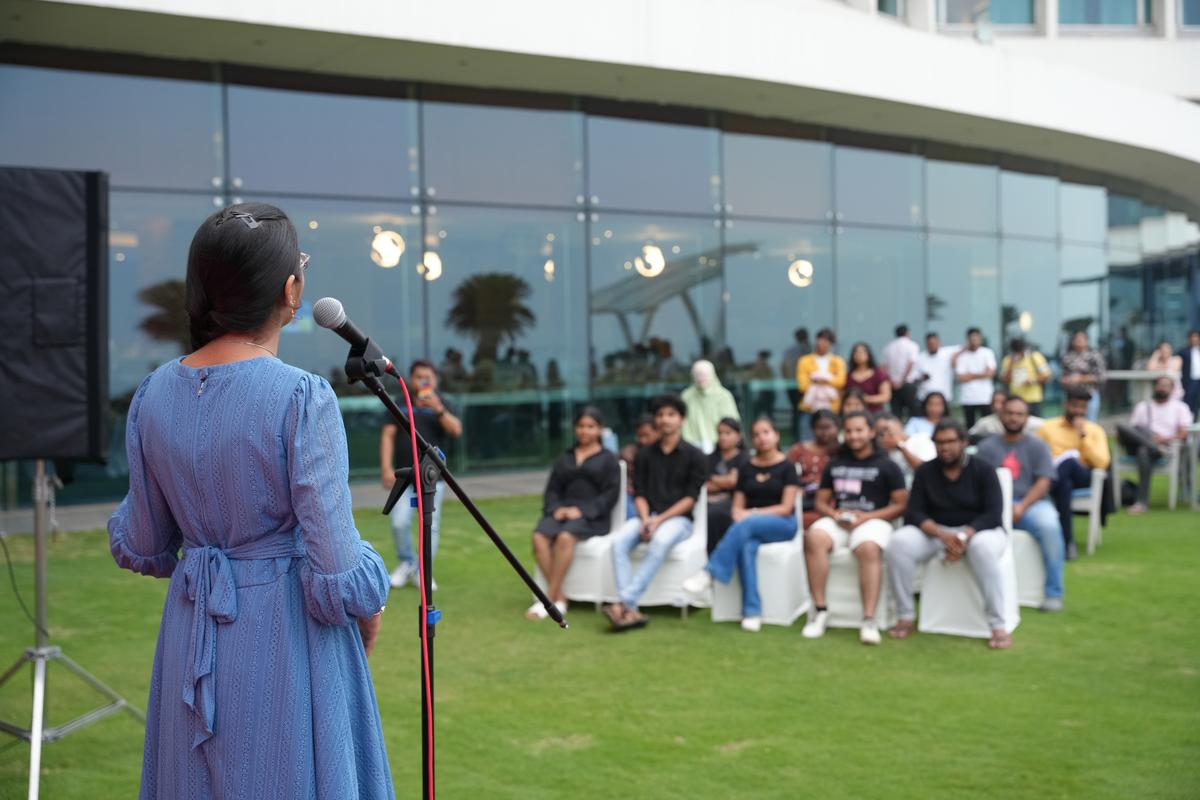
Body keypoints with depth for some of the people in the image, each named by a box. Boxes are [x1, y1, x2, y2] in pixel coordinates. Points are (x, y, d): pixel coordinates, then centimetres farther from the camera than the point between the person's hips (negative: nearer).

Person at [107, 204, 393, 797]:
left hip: (191, 635, 5)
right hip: (287, 637, -5)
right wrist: (369, 603, 1)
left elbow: (139, 547, 7)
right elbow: (336, 571, -20)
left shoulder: (153, 395, -2)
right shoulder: (302, 398, -19)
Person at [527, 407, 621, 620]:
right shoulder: (564, 459, 26)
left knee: (565, 537, -36)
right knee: (539, 537, -30)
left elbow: (610, 494, 0)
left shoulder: (608, 459, 12)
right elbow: (551, 490, 18)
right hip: (562, 512, 4)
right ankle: (559, 598, -26)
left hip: (592, 516, -4)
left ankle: (548, 599, -31)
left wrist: (581, 511, -13)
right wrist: (556, 508, -5)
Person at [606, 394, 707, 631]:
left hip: (678, 518, -3)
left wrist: (659, 520, -15)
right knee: (619, 541, -27)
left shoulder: (694, 456, 3)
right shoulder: (644, 455, 14)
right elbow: (639, 493, 9)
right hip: (648, 516, 3)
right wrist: (645, 519, -12)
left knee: (661, 542, -37)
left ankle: (625, 602, -38)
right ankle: (631, 611, -35)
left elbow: (691, 498, -4)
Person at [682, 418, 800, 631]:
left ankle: (709, 575, -36)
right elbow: (737, 507, 10)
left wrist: (753, 514, -16)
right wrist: (740, 516, -14)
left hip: (781, 525, -3)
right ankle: (752, 612, -38)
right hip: (750, 525, 3)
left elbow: (786, 508, -6)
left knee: (746, 525, -36)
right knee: (746, 546, -35)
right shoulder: (746, 468, 14)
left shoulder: (786, 467, 2)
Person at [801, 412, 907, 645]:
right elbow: (821, 502, 20)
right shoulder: (835, 465, 21)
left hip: (873, 520, -3)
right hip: (837, 520, 3)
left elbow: (901, 505, 2)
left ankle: (869, 619, -40)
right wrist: (834, 514, -4)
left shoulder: (886, 466, 9)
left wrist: (866, 517, -12)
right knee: (814, 538, -32)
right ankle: (820, 610, -28)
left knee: (869, 549, -39)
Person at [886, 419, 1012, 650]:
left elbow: (994, 514, -12)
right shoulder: (925, 472, 4)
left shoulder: (983, 470, -3)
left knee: (983, 547, -39)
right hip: (934, 531, 3)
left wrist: (963, 537, -28)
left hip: (977, 530, -3)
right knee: (900, 542, -26)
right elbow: (914, 513, -4)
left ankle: (998, 626, -33)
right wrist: (942, 535, -24)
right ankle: (906, 618, -17)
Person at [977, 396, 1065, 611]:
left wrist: (1021, 507, -16)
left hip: (1031, 503, 0)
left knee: (1050, 526, -33)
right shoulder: (987, 446, 13)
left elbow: (1043, 483, 1)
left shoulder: (1037, 446, 11)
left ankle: (1053, 593, -19)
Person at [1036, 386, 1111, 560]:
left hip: (1082, 479, 0)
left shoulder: (1095, 431, 15)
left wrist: (1083, 435, -6)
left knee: (1070, 460, -36)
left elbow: (1102, 463, -1)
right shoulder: (1048, 427, 17)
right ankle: (1068, 542, -37)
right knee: (1065, 484, -39)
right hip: (1053, 480, 0)